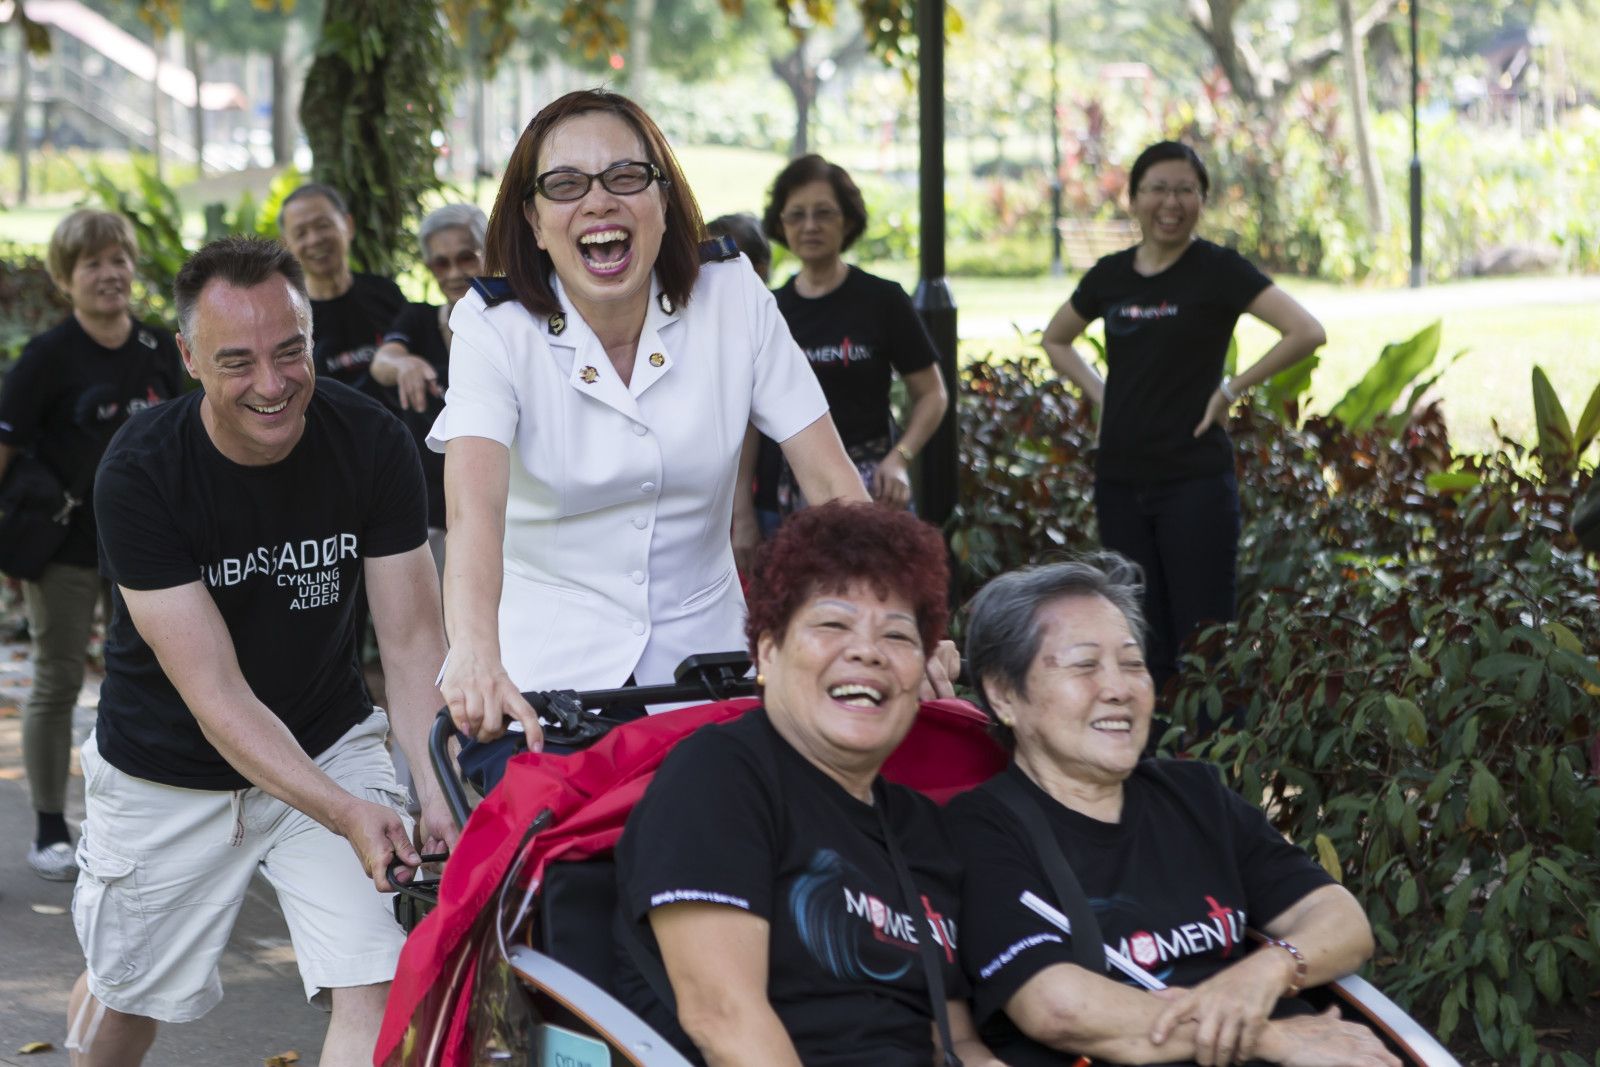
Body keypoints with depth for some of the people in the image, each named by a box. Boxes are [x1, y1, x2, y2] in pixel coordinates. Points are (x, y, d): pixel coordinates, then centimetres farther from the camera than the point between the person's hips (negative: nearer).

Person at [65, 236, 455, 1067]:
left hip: (329, 747, 1)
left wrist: (439, 790, -32)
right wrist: (341, 812, -40)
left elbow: (412, 643, -15)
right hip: (167, 772, -1)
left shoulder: (372, 444, -17)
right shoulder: (139, 473, -25)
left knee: (381, 994, -16)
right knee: (124, 997, 19)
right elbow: (215, 694, -28)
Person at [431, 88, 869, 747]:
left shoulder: (734, 301, -3)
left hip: (702, 655, 2)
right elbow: (474, 504, -26)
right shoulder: (494, 328, -10)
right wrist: (475, 657, -45)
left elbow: (830, 479, -5)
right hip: (543, 670, -2)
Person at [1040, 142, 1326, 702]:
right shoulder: (1110, 276, 9)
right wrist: (1100, 393, 11)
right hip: (1121, 482, 5)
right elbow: (1056, 340, 26)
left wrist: (1232, 389, -12)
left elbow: (1307, 332, -16)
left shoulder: (1218, 270, -6)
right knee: (1143, 645, 10)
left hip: (1195, 481, -5)